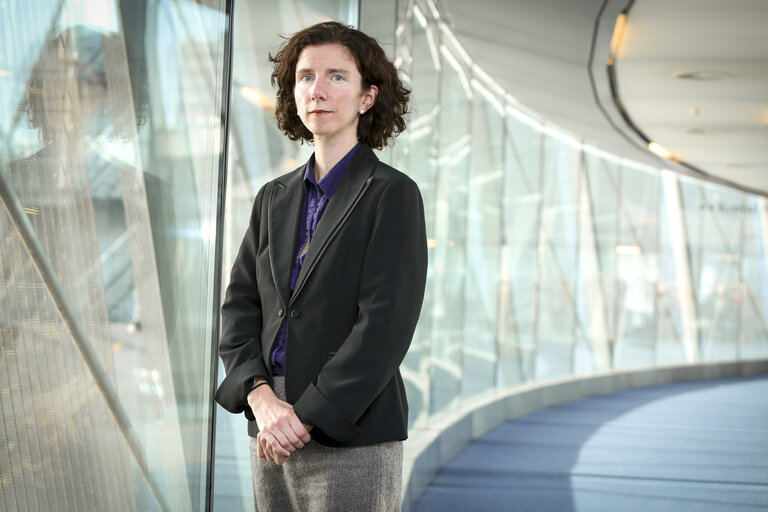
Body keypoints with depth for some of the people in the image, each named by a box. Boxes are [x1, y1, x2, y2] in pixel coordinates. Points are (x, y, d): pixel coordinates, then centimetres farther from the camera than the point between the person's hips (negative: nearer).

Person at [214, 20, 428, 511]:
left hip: (353, 446, -5)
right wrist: (260, 396, -9)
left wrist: (305, 415, -15)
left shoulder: (392, 194, -5)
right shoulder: (275, 198, 13)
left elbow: (385, 327, -13)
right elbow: (239, 305, 8)